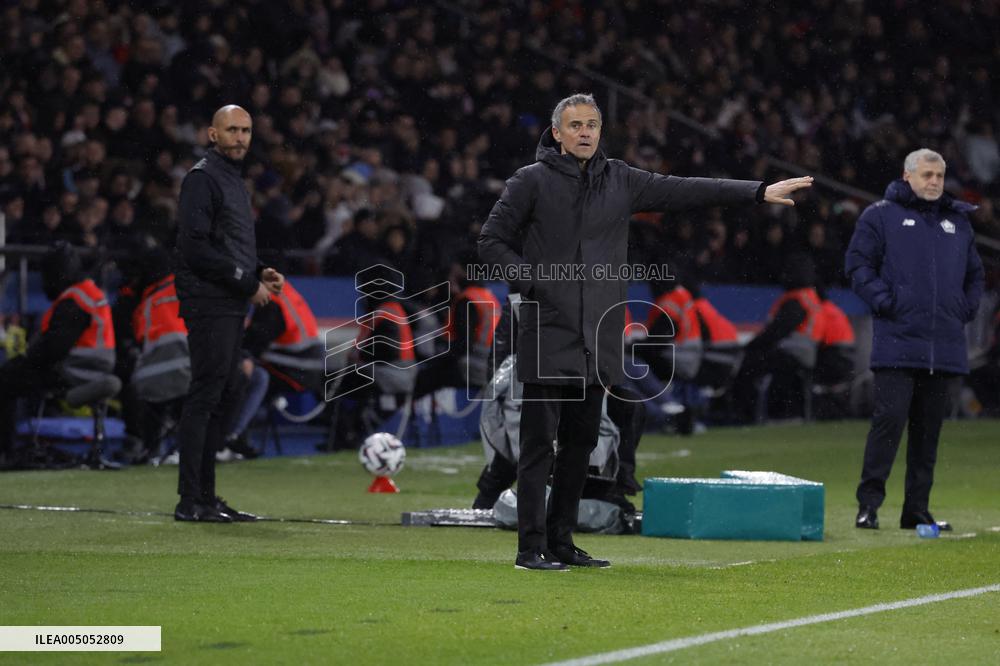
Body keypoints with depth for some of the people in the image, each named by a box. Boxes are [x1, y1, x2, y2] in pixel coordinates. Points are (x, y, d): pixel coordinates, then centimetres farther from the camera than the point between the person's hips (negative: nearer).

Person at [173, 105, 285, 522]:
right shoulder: (202, 178, -9)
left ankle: (206, 497, 13)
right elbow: (196, 249, -18)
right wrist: (248, 284, -13)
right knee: (205, 396, -12)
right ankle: (189, 501, -13)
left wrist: (260, 273, 10)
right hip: (209, 304, -10)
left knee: (219, 399, 10)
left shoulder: (235, 181, 22)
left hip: (232, 307, 10)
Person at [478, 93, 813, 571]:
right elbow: (492, 241, 1)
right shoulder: (532, 181, -2)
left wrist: (759, 192, 5)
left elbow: (685, 191, 9)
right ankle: (531, 546, -3)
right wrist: (532, 280, -13)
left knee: (582, 440, 10)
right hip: (548, 335, -5)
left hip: (598, 337, 5)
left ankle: (561, 541, 20)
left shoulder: (620, 181, 11)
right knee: (539, 442, -5)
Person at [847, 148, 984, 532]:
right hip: (897, 344, -5)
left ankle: (917, 510, 12)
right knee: (889, 420, -13)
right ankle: (868, 504, -8)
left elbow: (974, 273, 27)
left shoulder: (957, 221, 18)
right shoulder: (881, 216, 2)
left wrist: (966, 309, 12)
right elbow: (858, 264, -2)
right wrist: (885, 303, -11)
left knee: (928, 429, 7)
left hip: (944, 348, 5)